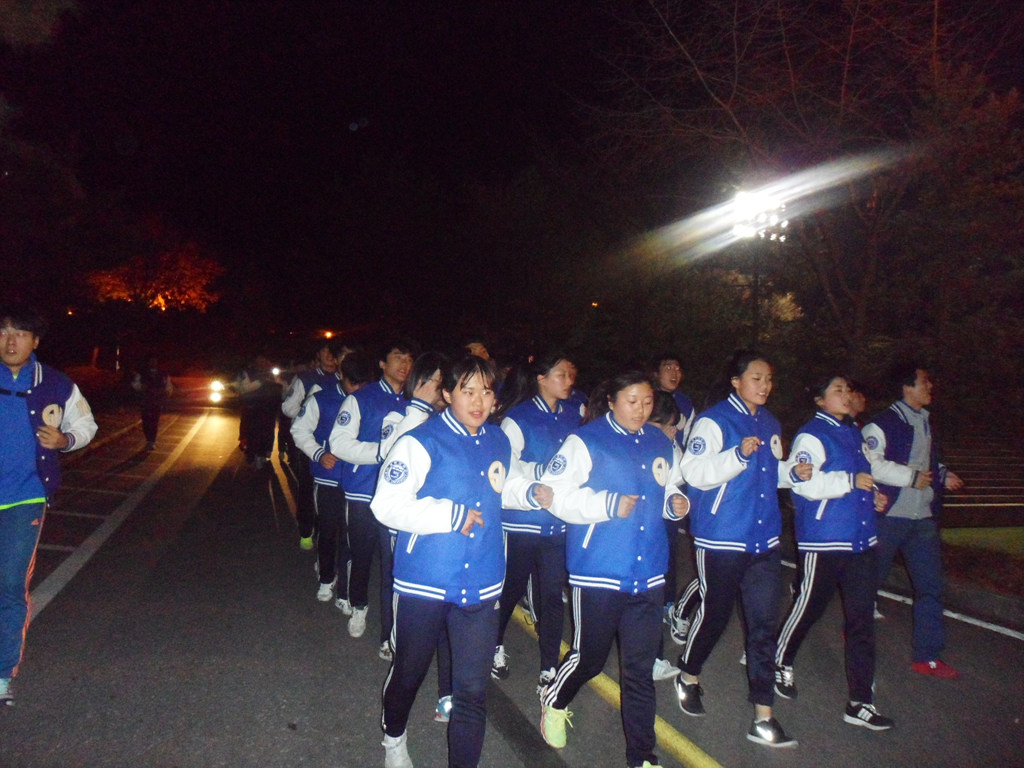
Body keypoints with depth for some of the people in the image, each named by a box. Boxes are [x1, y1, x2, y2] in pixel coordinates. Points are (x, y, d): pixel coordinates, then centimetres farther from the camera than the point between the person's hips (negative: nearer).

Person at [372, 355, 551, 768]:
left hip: (481, 587, 4)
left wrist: (533, 491, 4)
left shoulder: (499, 442, 6)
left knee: (473, 690, 4)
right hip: (423, 585, -3)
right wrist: (451, 515, -19)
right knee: (409, 672, 19)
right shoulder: (420, 442, -14)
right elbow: (387, 504, -21)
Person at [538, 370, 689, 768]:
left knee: (640, 668, 9)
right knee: (589, 657, 11)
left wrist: (675, 503, 0)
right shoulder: (586, 441, -7)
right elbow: (554, 493, -12)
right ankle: (554, 701, 42)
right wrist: (609, 504, -17)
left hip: (648, 574, 4)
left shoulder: (661, 444, 10)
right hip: (597, 573, -4)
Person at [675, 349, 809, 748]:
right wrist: (739, 454, -30)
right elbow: (694, 472, -20)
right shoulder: (714, 421, -11)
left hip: (764, 538, 6)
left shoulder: (770, 424, 13)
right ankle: (688, 678, 36)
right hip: (721, 538, -6)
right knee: (714, 613, 9)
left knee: (764, 623, 4)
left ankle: (763, 718, 12)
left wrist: (794, 472, 5)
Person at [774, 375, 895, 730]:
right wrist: (850, 481, -23)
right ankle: (780, 663, 34)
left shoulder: (853, 432, 15)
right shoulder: (812, 435, -11)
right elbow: (801, 480, -23)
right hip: (823, 541, -7)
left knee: (862, 618, 5)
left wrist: (873, 494, 12)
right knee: (809, 607, 7)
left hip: (861, 539, 8)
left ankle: (861, 702, 12)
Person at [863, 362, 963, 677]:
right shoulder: (884, 423, -12)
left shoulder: (925, 422, 15)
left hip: (923, 517, 7)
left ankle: (927, 656, 12)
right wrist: (912, 477, -19)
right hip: (889, 515, -7)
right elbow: (871, 463, -23)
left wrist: (943, 475, 7)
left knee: (930, 585, 4)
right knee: (873, 578, 8)